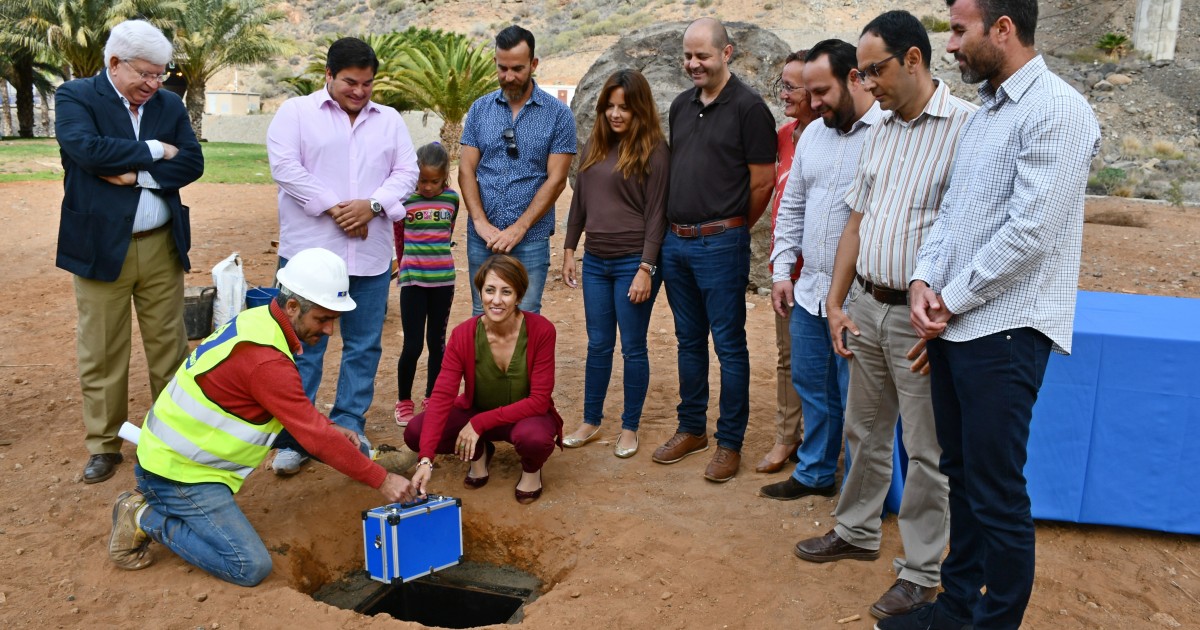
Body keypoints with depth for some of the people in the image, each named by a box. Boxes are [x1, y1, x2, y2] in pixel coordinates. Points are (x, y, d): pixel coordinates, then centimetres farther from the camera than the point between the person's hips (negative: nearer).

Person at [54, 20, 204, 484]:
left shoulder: (170, 104, 8)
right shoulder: (74, 96, -2)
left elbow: (192, 164, -2)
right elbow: (88, 149, -20)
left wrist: (137, 174, -14)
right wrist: (153, 150, -10)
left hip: (162, 246, 3)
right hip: (101, 247, -3)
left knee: (169, 345, 10)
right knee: (101, 353, 6)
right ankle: (104, 445, 19)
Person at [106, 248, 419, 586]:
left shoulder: (258, 319, 1)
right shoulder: (266, 360, -27)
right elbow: (316, 439, -24)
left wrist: (329, 428, 4)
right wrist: (382, 480, -17)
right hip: (179, 473, -9)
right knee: (251, 568, -11)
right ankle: (146, 518, 1)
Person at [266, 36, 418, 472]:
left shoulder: (390, 120, 13)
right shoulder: (295, 112, 3)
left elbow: (406, 172, 6)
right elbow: (285, 167, -9)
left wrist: (372, 205, -12)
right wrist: (335, 208, -14)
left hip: (371, 254, 4)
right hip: (309, 252, -3)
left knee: (364, 346, 8)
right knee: (303, 348, 1)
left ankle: (349, 429, 20)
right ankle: (293, 438, 11)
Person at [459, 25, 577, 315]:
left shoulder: (558, 114, -3)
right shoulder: (480, 109, 7)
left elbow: (555, 180, -7)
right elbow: (466, 170, 4)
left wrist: (518, 229, -12)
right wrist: (480, 222, -9)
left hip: (531, 239, -3)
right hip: (482, 238, 3)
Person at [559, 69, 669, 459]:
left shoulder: (653, 150, -8)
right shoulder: (595, 145, 9)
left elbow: (656, 213, -10)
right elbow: (579, 200, 15)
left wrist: (646, 269, -15)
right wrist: (569, 249, 12)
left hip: (632, 263, -5)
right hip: (595, 261, 5)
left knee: (632, 348, 5)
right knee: (598, 345, 13)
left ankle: (630, 428, 19)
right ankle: (591, 422, 26)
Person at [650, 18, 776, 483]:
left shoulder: (748, 107, -8)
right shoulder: (680, 106, 12)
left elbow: (763, 182, -8)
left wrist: (729, 229, 1)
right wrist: (678, 226, 12)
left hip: (720, 243, -6)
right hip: (676, 241, 7)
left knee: (729, 345, 1)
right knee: (689, 340, 15)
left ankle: (729, 443, 12)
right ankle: (691, 429, 28)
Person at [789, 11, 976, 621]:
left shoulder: (966, 126, -12)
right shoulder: (878, 133, 12)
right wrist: (836, 304, 10)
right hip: (866, 308, 7)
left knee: (926, 451, 5)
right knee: (864, 432, 19)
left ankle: (920, 572, 20)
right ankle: (856, 531, 38)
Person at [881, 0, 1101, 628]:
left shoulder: (1056, 110, -13)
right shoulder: (982, 115, 15)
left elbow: (1028, 232, -20)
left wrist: (952, 302, -12)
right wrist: (923, 280, -2)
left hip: (1002, 330, -8)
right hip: (952, 326, 9)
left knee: (997, 494, 1)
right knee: (962, 475, 17)